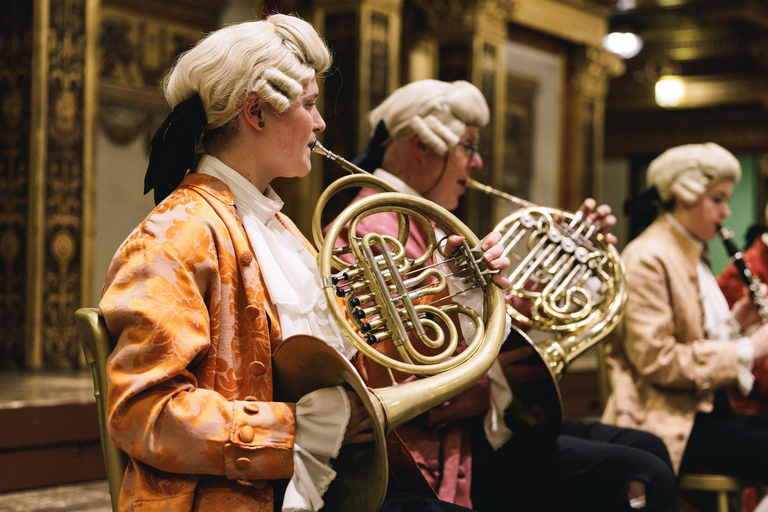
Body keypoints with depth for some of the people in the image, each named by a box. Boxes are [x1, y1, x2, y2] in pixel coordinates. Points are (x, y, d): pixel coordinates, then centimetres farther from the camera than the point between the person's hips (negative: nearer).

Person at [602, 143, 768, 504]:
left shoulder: (695, 254, 17)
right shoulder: (647, 259, -11)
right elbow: (655, 359, -19)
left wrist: (734, 322, 3)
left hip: (708, 408, 9)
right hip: (666, 422, -9)